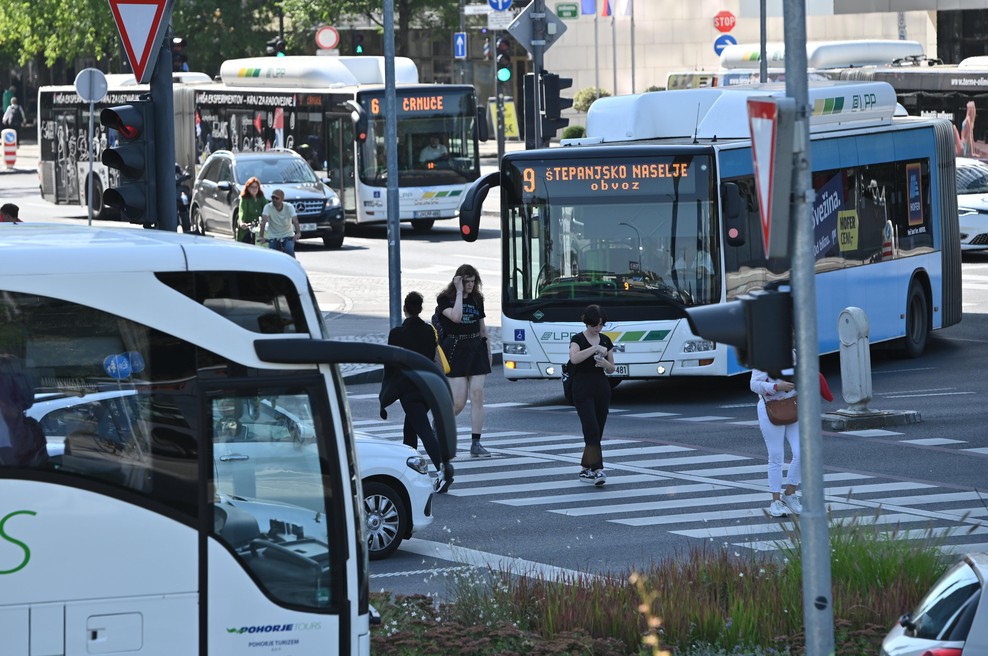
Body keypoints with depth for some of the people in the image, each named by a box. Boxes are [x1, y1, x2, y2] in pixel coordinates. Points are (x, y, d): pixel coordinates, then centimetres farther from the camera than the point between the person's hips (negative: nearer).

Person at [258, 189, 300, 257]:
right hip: (273, 238, 1)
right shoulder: (268, 207, -13)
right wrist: (261, 236, -41)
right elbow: (263, 221, -26)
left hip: (288, 237, -1)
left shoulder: (289, 207, -12)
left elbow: (295, 220, -27)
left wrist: (298, 233, -46)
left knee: (289, 251, -28)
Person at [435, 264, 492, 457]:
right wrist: (459, 292, -15)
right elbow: (456, 317, -23)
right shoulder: (445, 299, -4)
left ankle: (475, 443, -3)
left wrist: (488, 351, 16)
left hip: (476, 349, 5)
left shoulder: (477, 299, 11)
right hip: (455, 350, -5)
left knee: (477, 395, -5)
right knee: (458, 402, -9)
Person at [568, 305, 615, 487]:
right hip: (583, 389, -6)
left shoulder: (606, 340, 8)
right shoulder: (578, 339, -7)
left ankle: (585, 469, 18)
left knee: (597, 431, 7)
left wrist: (605, 363, -8)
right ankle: (597, 470, -21)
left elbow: (612, 369, 14)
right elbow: (574, 358, -28)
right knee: (591, 429, -15)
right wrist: (595, 348, -30)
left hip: (602, 389, 6)